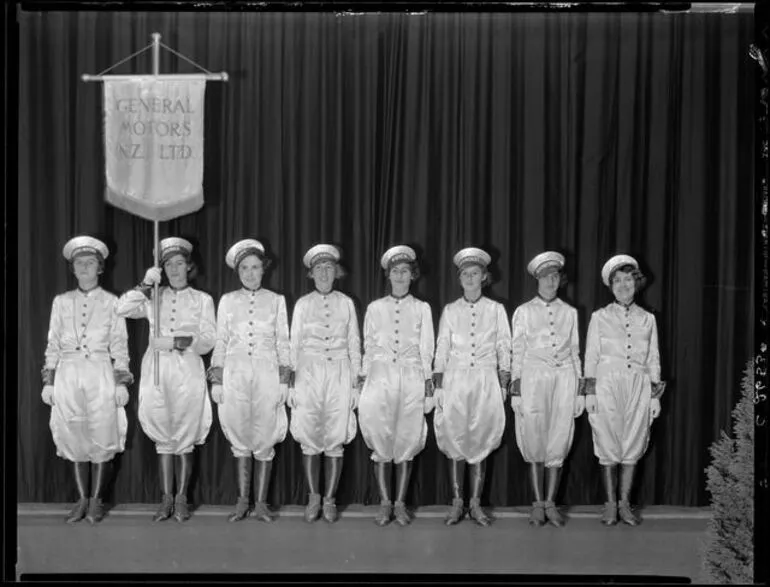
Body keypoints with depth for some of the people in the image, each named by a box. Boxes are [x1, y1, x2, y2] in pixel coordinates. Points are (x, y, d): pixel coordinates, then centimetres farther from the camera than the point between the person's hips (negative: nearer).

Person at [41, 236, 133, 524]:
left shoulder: (112, 302, 5)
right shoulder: (61, 302, 10)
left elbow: (119, 345, 3)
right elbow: (53, 344, 10)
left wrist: (121, 382, -4)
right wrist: (48, 381, 4)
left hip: (101, 374, -2)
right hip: (68, 374, 2)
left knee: (101, 436, -3)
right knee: (74, 437, 2)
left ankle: (96, 500, 8)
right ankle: (82, 499, 12)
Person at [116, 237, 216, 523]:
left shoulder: (202, 300, 10)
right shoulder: (154, 298, 13)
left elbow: (208, 340, 2)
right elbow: (122, 308, -2)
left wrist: (178, 342, -11)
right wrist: (145, 284, -7)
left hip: (188, 372, -1)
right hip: (157, 371, 1)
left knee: (185, 437, -2)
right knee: (163, 438, 3)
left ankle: (181, 499, 7)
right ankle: (166, 499, 10)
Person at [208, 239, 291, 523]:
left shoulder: (276, 301, 7)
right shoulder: (227, 301, 9)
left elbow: (283, 343, 6)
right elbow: (220, 342, 9)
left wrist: (283, 380, -1)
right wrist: (216, 379, 2)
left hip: (267, 374, -1)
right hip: (235, 373, 1)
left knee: (265, 439, -1)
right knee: (240, 438, 3)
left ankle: (261, 503, 6)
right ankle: (242, 501, 11)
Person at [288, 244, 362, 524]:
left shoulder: (346, 303, 8)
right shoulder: (302, 304, 7)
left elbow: (354, 345, 9)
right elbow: (294, 345, 8)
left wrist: (356, 383, 4)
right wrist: (291, 384, 2)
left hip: (340, 374, 0)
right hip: (308, 374, 0)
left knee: (335, 440, 0)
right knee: (309, 439, -1)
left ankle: (330, 500, 9)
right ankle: (313, 498, 11)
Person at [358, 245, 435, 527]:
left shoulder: (422, 309, 10)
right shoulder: (375, 308, 10)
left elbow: (426, 349, 9)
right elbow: (368, 347, 11)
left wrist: (428, 381, 1)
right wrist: (364, 379, 4)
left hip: (411, 378, 0)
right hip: (380, 376, 0)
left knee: (406, 440, -1)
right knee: (381, 440, -5)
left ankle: (400, 504, 7)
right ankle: (385, 504, 3)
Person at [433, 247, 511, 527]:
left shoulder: (496, 309, 7)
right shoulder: (450, 310, 8)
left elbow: (504, 348, 7)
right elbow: (441, 349, 7)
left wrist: (503, 385, 0)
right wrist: (438, 385, 0)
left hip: (486, 380, 0)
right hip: (455, 379, 0)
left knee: (481, 441, -1)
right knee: (455, 440, -2)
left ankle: (476, 504, 6)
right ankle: (457, 503, 5)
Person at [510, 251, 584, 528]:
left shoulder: (569, 312, 12)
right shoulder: (524, 311, 6)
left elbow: (575, 351, 13)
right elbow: (517, 352, 4)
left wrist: (580, 389, 8)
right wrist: (515, 390, -3)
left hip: (564, 379, 2)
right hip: (533, 378, -2)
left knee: (558, 443, 1)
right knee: (534, 443, -2)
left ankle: (550, 504, 9)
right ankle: (537, 504, 8)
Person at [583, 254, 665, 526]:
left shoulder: (647, 319, 11)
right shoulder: (600, 317, 5)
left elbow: (653, 359, 11)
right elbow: (591, 356, 3)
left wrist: (655, 394, 6)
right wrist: (590, 391, -4)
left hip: (639, 386, 2)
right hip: (607, 384, -2)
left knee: (632, 445, 2)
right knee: (608, 445, -2)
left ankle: (625, 504, 12)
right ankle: (610, 504, 8)